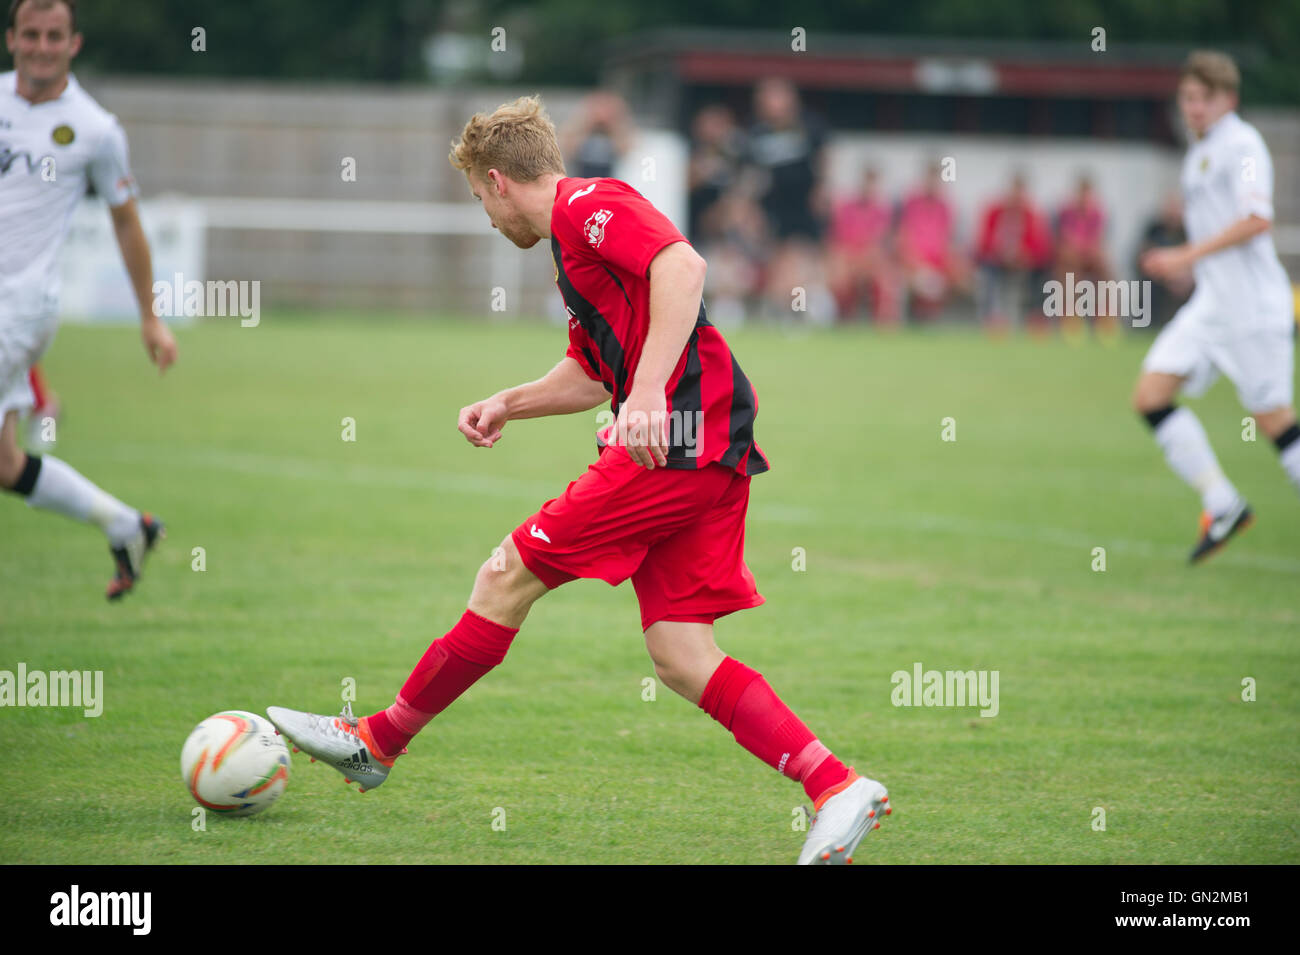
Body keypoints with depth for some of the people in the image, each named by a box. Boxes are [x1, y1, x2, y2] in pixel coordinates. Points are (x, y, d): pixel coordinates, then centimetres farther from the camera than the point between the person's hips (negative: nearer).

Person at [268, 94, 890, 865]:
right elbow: (591, 377, 36)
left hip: (680, 437, -10)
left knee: (508, 577, -1)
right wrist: (505, 406, 24)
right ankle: (838, 787, -4)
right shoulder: (576, 235, 26)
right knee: (681, 660, 3)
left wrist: (650, 393, -30)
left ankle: (377, 742, 9)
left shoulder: (587, 204, -5)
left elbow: (684, 266, -23)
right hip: (708, 459, 10)